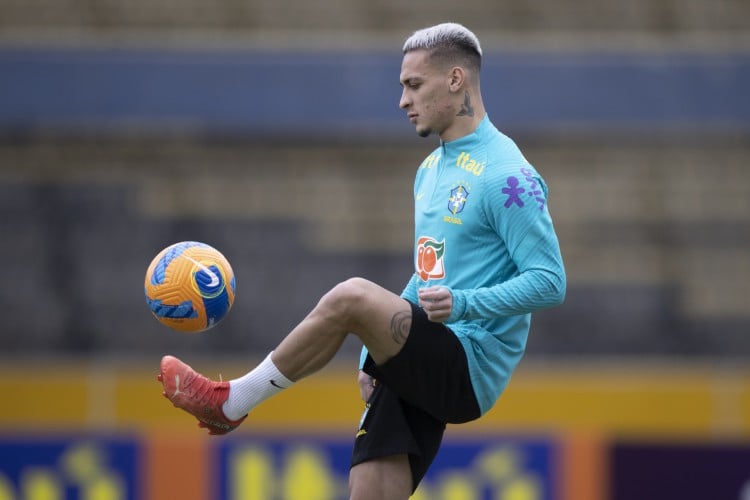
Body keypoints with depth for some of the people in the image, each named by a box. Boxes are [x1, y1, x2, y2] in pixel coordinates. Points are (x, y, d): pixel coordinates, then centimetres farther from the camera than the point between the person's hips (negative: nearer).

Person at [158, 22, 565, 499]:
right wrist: (382, 352, 18)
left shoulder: (507, 176, -11)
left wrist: (463, 304, -28)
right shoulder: (432, 169, 19)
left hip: (469, 370, -9)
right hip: (424, 372, 9)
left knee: (352, 296, -27)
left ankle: (231, 402, -12)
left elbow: (549, 281, -15)